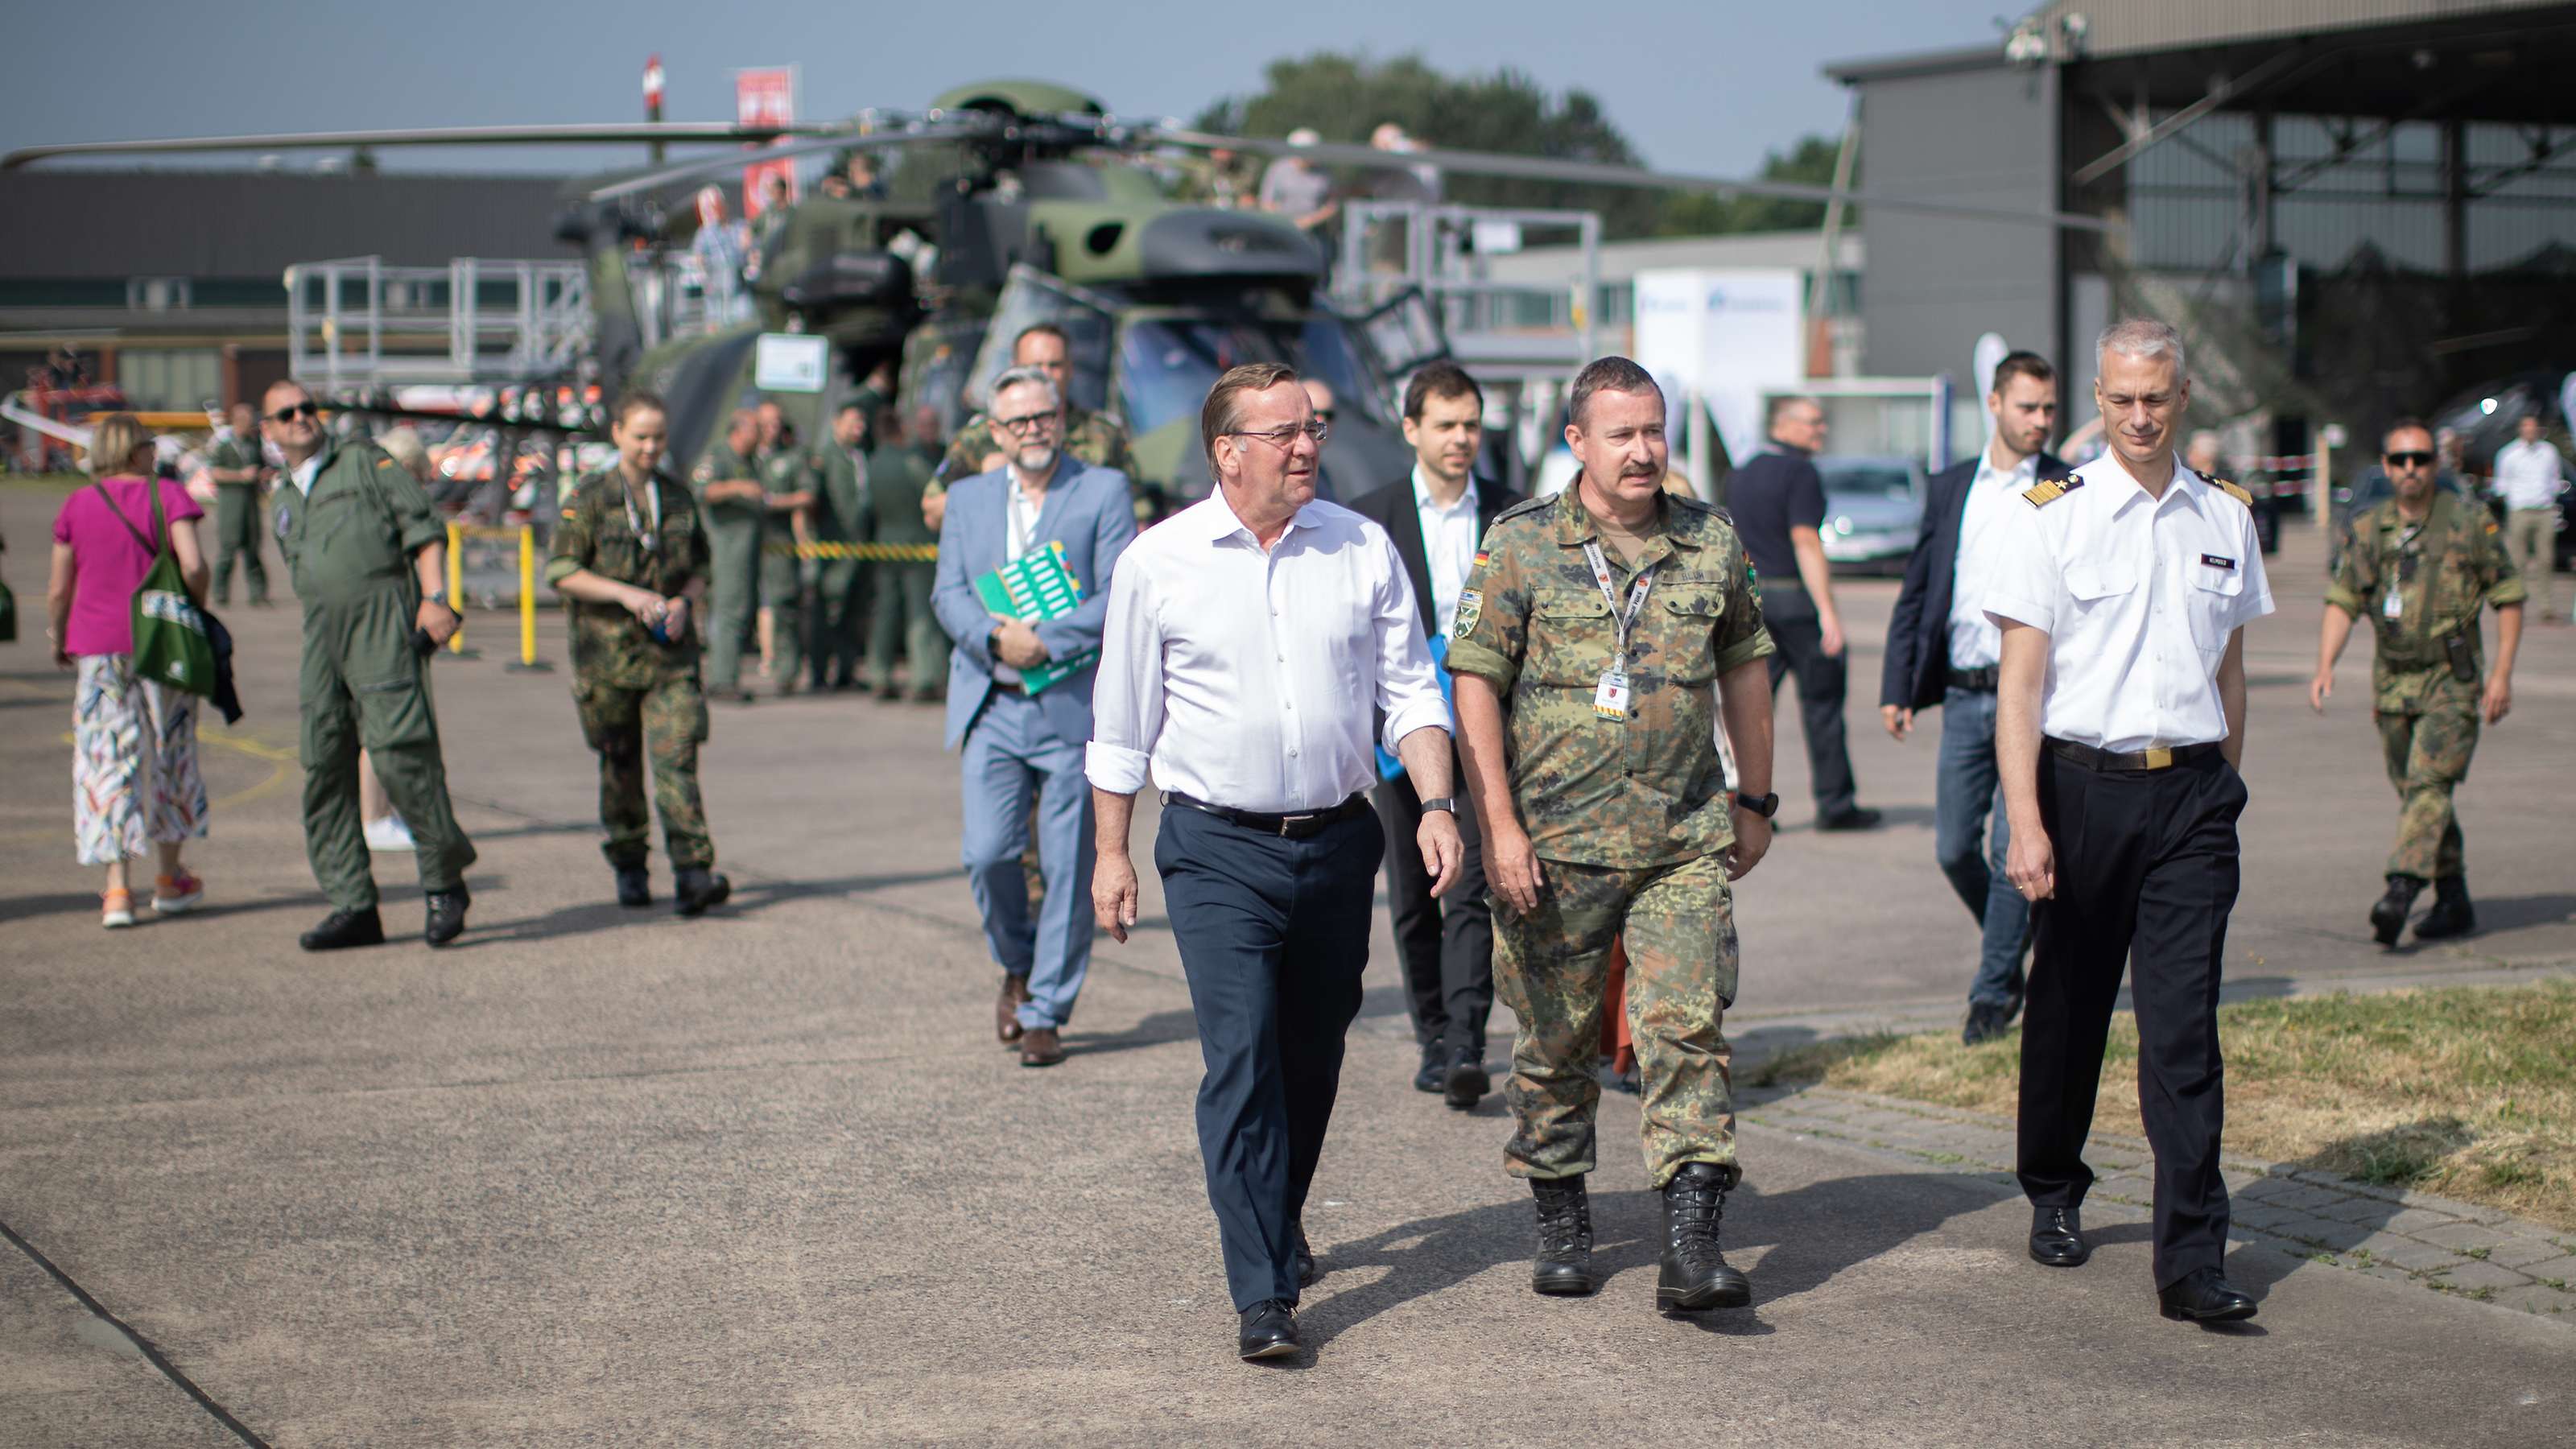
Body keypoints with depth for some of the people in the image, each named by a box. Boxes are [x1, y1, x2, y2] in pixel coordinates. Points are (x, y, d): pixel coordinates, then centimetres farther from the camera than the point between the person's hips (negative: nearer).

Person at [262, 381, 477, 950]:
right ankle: (353, 906, 3)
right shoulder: (284, 504, 26)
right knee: (325, 767, 0)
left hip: (382, 615, -7)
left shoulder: (363, 461, 8)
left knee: (398, 748, -17)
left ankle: (445, 884, -6)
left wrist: (434, 597, -12)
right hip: (322, 631, 7)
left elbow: (422, 526, 0)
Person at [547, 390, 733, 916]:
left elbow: (700, 567, 17)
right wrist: (625, 595, -17)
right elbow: (560, 570, -7)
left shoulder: (679, 498, 9)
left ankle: (692, 873, -17)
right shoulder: (589, 498, -2)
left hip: (671, 651, 1)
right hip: (607, 650, -1)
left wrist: (684, 602, -4)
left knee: (677, 755, -11)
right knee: (621, 763, 9)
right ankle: (628, 865, 26)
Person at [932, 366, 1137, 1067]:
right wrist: (996, 639, -14)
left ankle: (1046, 1013, 10)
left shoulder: (1103, 491, 3)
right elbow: (948, 595, 6)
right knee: (988, 852, -7)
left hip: (1073, 705, -2)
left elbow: (1119, 598, -6)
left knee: (1067, 866, -1)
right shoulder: (969, 498, 14)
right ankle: (1017, 967, 21)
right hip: (991, 706, 2)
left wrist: (1045, 640, -17)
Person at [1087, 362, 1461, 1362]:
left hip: (1336, 839, 3)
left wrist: (1436, 805, -8)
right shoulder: (1159, 563, -2)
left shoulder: (1362, 550, 2)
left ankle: (1280, 1220, 39)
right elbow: (1122, 723, 5)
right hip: (1218, 847, -3)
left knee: (1313, 1055, 14)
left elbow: (1410, 691, 6)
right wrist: (1111, 853, 7)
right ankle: (1263, 1292, -11)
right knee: (1241, 1057, -12)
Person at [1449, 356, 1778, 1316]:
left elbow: (1743, 667, 18)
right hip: (1555, 841, -1)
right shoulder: (1521, 545, -3)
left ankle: (1691, 1245, -9)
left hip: (1686, 841, 2)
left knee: (1687, 1028, -8)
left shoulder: (1711, 542, 7)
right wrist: (1499, 825, -10)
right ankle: (1560, 1218, 26)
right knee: (1556, 1039, 8)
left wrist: (1755, 798, 17)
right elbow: (1476, 686, -4)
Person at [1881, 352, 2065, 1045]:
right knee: (1955, 849, 5)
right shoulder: (1950, 488, 12)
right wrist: (1897, 687, 8)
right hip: (1964, 698, 4)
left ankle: (1994, 990, 6)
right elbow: (1915, 593, 15)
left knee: (2013, 849, -6)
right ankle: (2012, 956, 29)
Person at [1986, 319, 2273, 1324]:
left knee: (2184, 1025, -6)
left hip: (2193, 793, 2)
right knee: (2070, 1007, 11)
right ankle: (2054, 1193, 34)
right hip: (2085, 782, -2)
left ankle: (2191, 1261, -8)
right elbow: (2020, 683, -6)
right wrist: (2025, 822, -13)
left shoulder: (2225, 518, 9)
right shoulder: (2052, 516, -2)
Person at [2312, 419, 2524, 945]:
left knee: (2428, 783, -18)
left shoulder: (2471, 523, -3)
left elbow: (2509, 598, 1)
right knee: (2414, 792, 9)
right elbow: (2342, 602, 9)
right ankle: (2454, 902, 20)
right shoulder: (2367, 530, 7)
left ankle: (2402, 891, -27)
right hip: (2393, 682, 5)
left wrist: (2503, 673, -7)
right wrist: (2325, 667, -6)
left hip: (2452, 682, -5)